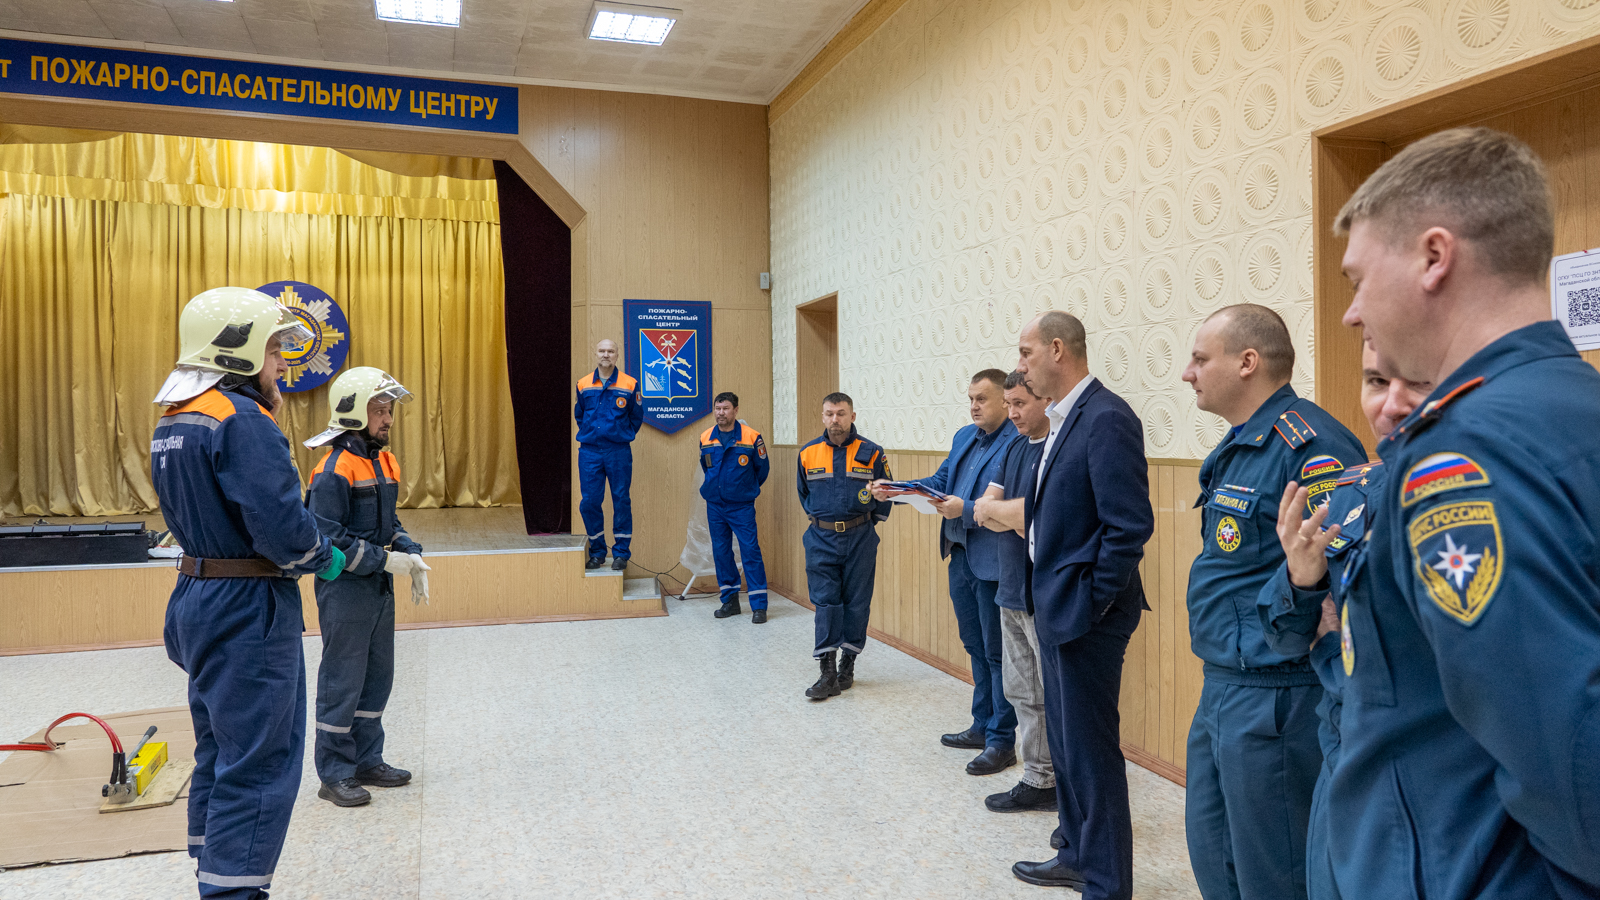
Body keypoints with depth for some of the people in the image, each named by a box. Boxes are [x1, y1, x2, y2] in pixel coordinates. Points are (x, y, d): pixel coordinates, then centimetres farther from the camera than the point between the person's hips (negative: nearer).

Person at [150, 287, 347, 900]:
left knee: (220, 755, 20)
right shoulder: (242, 421, -19)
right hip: (249, 613, -10)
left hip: (196, 600, 10)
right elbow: (281, 522, -25)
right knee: (258, 766, -2)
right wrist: (323, 558, -8)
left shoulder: (172, 423, 12)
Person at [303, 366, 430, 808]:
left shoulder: (384, 463, 9)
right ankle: (335, 775, 14)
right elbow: (328, 539, -21)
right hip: (345, 589, -9)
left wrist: (411, 555, 0)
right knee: (342, 681, 1)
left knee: (377, 676, 16)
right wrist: (386, 560, -21)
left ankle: (367, 761, 29)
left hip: (379, 587, 9)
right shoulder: (333, 470, -18)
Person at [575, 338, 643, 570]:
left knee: (621, 501, 2)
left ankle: (621, 553, 13)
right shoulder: (583, 384, 6)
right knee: (588, 502, 1)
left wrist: (622, 436, 7)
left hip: (619, 452, -2)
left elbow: (636, 417, 8)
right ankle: (597, 552, 15)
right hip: (589, 452, 2)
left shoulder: (629, 384, -1)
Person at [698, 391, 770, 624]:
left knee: (750, 551, -6)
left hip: (742, 506, -4)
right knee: (721, 552, 9)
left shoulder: (751, 437, -9)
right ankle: (729, 601, 20)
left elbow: (762, 469, 3)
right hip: (714, 505, 4)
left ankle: (759, 606, -2)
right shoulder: (706, 438, 3)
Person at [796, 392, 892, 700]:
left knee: (857, 602, 5)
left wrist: (867, 523, 11)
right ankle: (828, 673, -2)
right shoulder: (808, 453, 3)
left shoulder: (872, 453, -3)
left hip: (860, 538, -1)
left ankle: (848, 665, 19)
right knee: (825, 602, -3)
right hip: (821, 539, 1)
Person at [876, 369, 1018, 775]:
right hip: (961, 558, 9)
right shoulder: (964, 436, 13)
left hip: (993, 563, -9)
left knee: (997, 652, 1)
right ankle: (982, 727, 32)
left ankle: (1002, 742, 12)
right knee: (976, 647, 18)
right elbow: (939, 480, 15)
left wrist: (966, 509, -28)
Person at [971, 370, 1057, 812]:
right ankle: (1037, 779, 26)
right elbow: (984, 506, 10)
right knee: (1021, 691, 15)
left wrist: (994, 509, -5)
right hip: (1013, 589, 9)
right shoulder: (1015, 446, 12)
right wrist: (1014, 516, -10)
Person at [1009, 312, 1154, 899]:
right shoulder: (1064, 419, 12)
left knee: (1091, 752, 2)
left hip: (1083, 615, -10)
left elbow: (1130, 525, -23)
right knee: (1064, 742, 20)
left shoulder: (1106, 419, -18)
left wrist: (1090, 604, -18)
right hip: (1054, 609, 10)